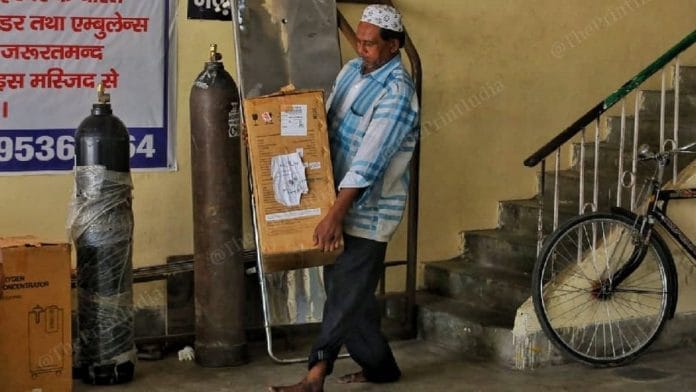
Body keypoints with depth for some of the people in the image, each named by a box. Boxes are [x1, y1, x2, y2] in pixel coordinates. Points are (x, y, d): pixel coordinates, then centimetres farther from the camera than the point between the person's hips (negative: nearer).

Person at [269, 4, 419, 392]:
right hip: (341, 200, 8)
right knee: (350, 289, 13)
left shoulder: (397, 91, -19)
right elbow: (327, 124, 20)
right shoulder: (353, 70, 9)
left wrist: (336, 214, -29)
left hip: (369, 209, -8)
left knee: (347, 293, -5)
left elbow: (369, 160, -25)